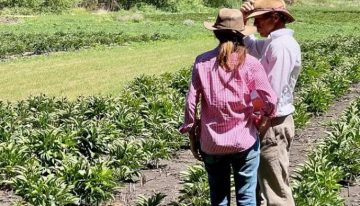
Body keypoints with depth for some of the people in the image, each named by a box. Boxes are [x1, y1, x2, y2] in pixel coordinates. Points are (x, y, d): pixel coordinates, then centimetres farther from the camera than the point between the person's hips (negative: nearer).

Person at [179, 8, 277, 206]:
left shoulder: (203, 62, -5)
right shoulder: (249, 63, -7)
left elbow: (191, 102, -4)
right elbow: (270, 100, -10)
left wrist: (191, 135, 7)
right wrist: (264, 114, 12)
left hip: (212, 143, 1)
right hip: (244, 140, -1)